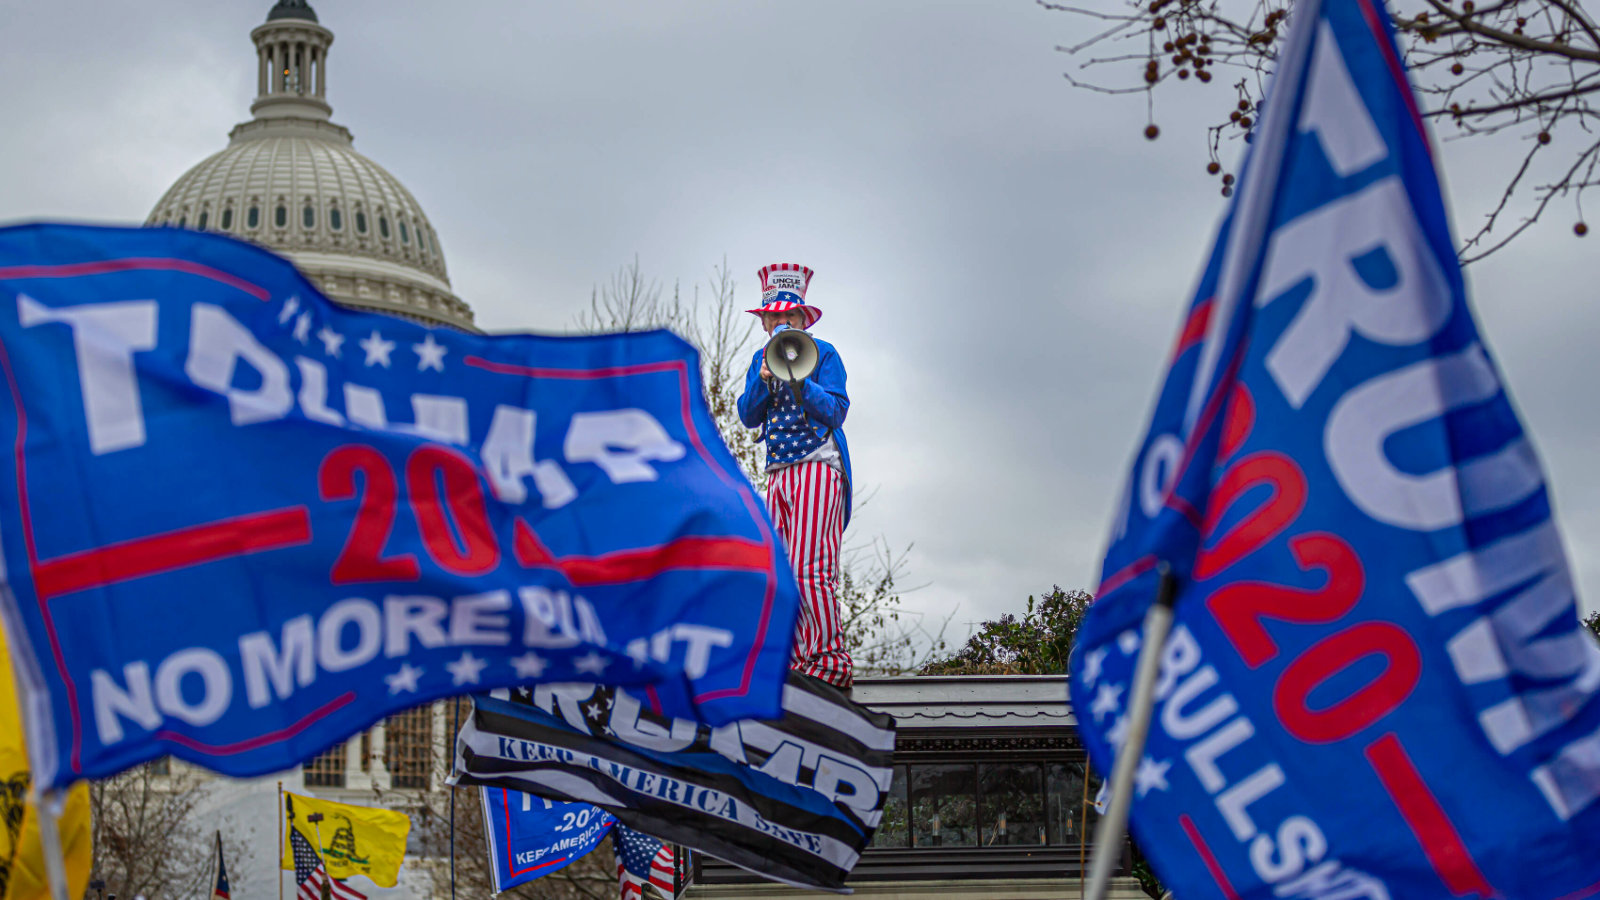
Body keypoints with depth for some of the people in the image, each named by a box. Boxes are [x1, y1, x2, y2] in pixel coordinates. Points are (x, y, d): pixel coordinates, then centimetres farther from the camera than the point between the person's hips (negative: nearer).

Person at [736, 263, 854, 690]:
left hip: (817, 467, -6)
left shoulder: (822, 353, 3)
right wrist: (764, 381, -7)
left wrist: (799, 380, -18)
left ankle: (830, 659, -15)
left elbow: (835, 412, -7)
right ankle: (800, 658, 1)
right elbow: (749, 416, 9)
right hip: (778, 473, 6)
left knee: (809, 568, -16)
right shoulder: (761, 359, 19)